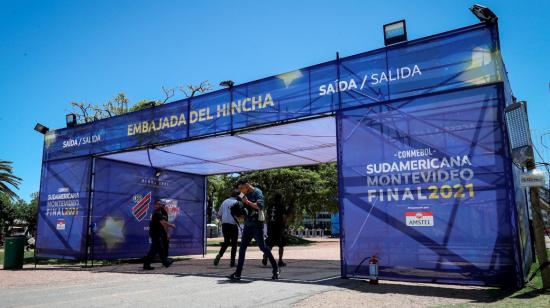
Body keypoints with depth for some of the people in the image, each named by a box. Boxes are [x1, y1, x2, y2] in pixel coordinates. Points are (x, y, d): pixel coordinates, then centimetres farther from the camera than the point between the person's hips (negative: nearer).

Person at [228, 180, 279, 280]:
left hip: (257, 225, -7)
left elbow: (260, 206, -22)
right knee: (242, 249, 6)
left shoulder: (257, 192, -7)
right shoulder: (245, 195, 15)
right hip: (247, 225, 7)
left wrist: (247, 202, -17)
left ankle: (275, 269, 9)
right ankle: (238, 273, 11)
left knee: (263, 247, -4)